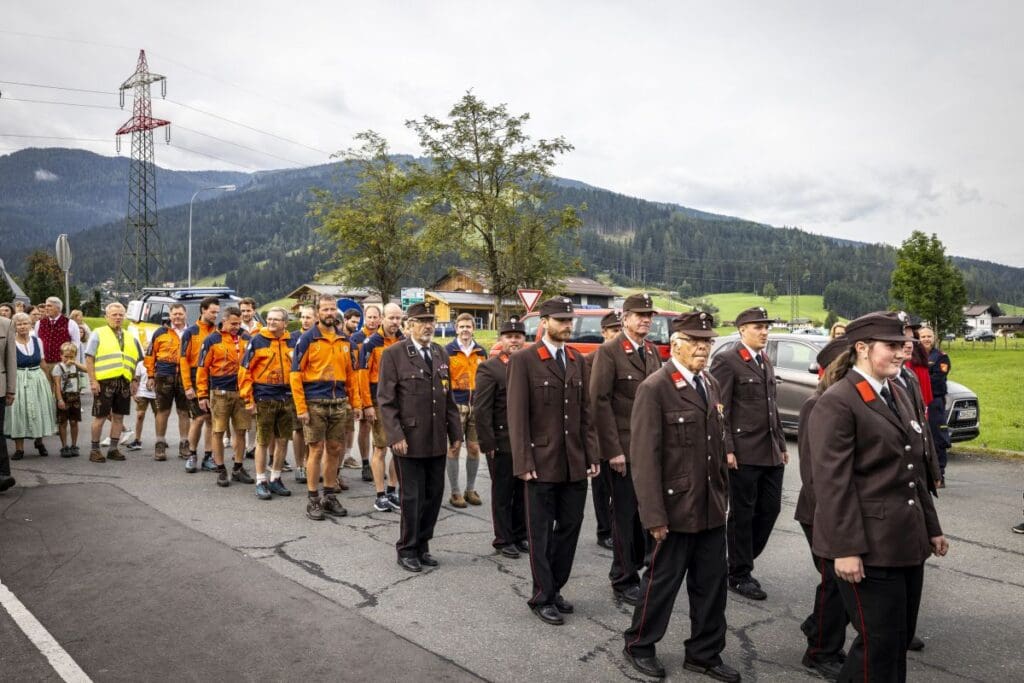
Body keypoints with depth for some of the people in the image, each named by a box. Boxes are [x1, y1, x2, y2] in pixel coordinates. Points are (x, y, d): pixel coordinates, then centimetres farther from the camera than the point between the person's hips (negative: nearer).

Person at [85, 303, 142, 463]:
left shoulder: (130, 338, 17)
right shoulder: (98, 334, 2)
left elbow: (134, 361, 20)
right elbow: (89, 358, -3)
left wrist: (133, 380, 12)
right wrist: (93, 380, -10)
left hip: (124, 382, 5)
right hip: (104, 381, -5)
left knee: (118, 417, 8)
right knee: (100, 417, 0)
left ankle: (113, 448, 18)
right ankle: (95, 450, 11)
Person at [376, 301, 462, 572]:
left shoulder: (441, 354, 11)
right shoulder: (393, 354, -6)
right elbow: (386, 400, -8)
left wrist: (455, 432, 10)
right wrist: (395, 436, -15)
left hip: (437, 440, 5)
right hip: (409, 440, -5)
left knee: (434, 494, 10)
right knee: (412, 497, 4)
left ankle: (422, 545, 26)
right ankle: (407, 550, 20)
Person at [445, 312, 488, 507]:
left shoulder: (481, 352, 11)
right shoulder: (448, 351, -1)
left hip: (477, 406, 4)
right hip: (455, 405, -4)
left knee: (474, 449, 9)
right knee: (454, 448, 2)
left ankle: (471, 489, 23)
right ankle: (455, 492, 11)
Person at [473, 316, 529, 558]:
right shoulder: (489, 368, -7)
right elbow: (481, 410, -10)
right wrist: (488, 443, -13)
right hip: (502, 445, -5)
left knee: (523, 493, 13)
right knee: (503, 494, 7)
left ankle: (520, 536, 27)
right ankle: (503, 540, 19)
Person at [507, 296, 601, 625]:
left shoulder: (578, 361, 11)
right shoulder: (524, 360, -7)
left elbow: (586, 411, 11)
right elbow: (517, 415, -10)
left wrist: (593, 455, 5)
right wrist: (523, 462, -13)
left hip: (575, 463, 5)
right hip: (542, 462, -5)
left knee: (570, 526, 13)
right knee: (541, 533, 7)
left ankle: (555, 588, 30)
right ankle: (542, 597, 21)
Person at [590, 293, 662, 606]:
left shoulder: (653, 351, 12)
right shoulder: (608, 352, -9)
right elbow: (599, 402, -13)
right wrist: (613, 450, -15)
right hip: (623, 449, -6)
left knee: (646, 511, 13)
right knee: (625, 515, 5)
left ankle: (636, 565, 31)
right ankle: (624, 580, 19)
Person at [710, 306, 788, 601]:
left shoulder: (766, 362, 16)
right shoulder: (726, 361, -9)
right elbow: (719, 410, -13)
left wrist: (782, 444, 17)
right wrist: (726, 449, -18)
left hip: (771, 452, 8)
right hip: (743, 453, -8)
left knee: (770, 509, 11)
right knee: (742, 514, 3)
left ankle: (742, 561, 29)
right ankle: (739, 574, 18)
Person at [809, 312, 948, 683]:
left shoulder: (898, 394, 14)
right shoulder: (837, 403, -14)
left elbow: (913, 471, 19)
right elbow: (832, 482, -19)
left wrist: (931, 526, 18)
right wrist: (845, 549, -22)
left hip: (908, 542, 9)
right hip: (869, 547, -9)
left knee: (900, 638, 17)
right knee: (880, 644, 2)